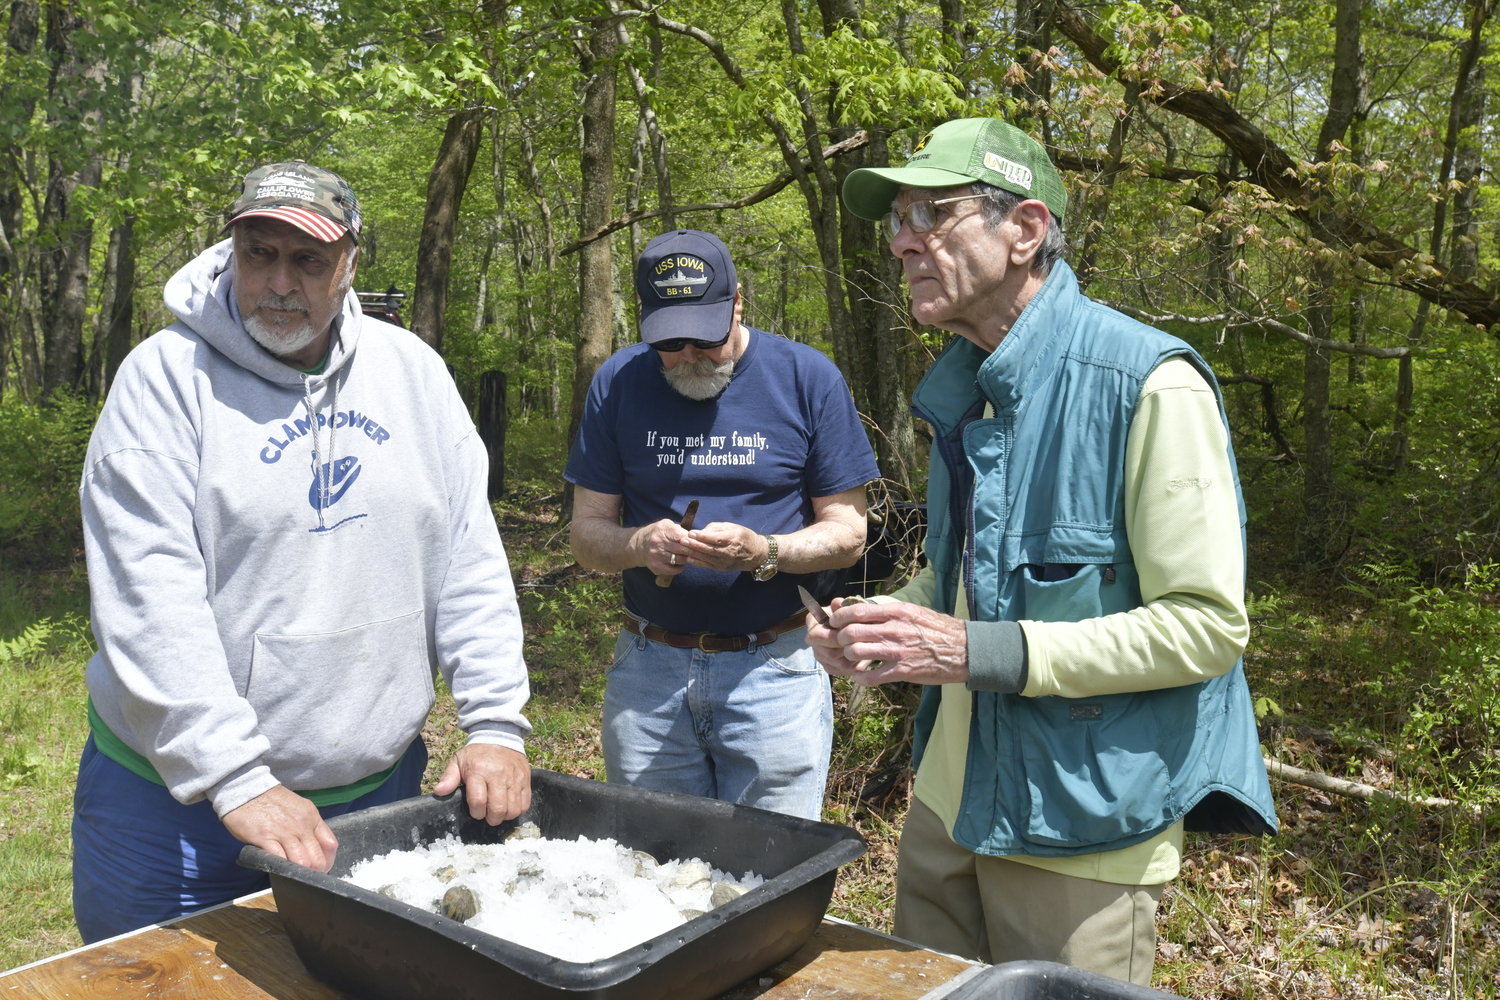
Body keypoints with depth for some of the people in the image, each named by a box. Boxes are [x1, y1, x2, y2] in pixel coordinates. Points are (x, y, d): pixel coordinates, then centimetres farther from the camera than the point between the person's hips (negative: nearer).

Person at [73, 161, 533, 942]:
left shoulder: (411, 372, 2)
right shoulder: (167, 377, -10)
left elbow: (470, 560, 2)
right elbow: (151, 601, -17)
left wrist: (496, 723, -4)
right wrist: (237, 781, -22)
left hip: (379, 784, 4)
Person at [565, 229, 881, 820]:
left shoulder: (807, 378, -3)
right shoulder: (619, 382, 3)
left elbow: (847, 532, -1)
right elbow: (586, 533, 5)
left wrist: (762, 552, -20)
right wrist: (641, 543, -17)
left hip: (774, 667, -2)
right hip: (648, 670, 2)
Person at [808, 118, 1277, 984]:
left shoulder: (1149, 384, -19)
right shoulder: (963, 386, 8)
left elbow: (1209, 625, -21)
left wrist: (976, 652, -26)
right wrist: (891, 622, -1)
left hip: (1080, 833, -7)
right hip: (950, 804, 8)